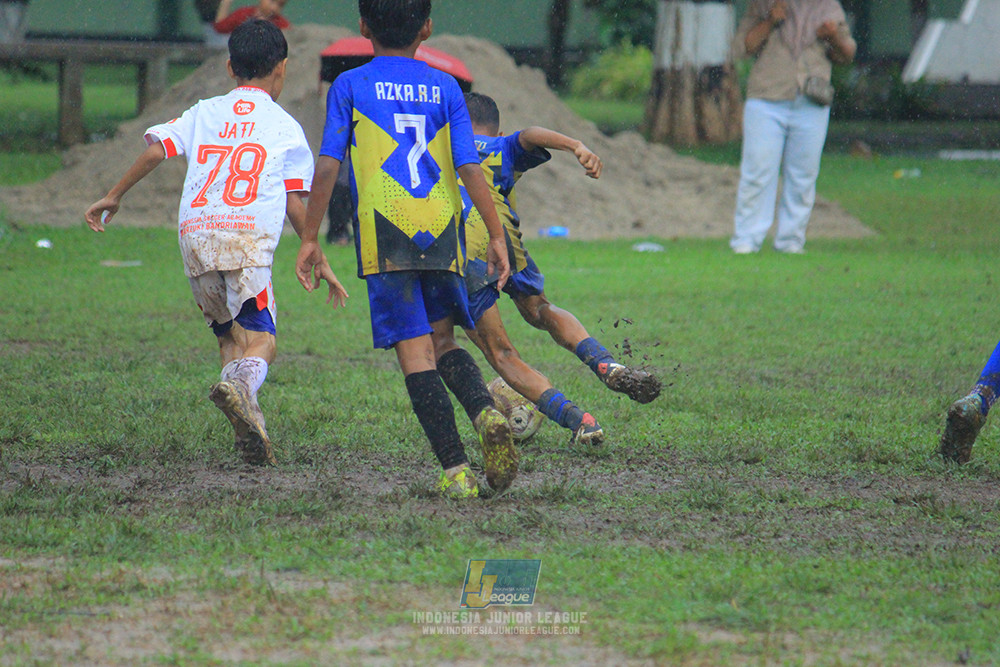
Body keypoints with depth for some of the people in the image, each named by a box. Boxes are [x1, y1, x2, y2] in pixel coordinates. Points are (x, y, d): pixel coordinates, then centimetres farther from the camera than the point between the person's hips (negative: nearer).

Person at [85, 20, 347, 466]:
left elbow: (155, 149, 7)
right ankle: (239, 385, -42)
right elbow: (294, 205, 10)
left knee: (231, 336, 15)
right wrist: (318, 261, 18)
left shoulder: (204, 113, 20)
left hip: (193, 235, 4)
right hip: (247, 237, -4)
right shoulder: (284, 126, 13)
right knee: (261, 342, -8)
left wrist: (113, 196, 18)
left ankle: (249, 425, -5)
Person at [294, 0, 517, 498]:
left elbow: (327, 167, -1)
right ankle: (486, 412, -11)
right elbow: (470, 169, 3)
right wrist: (496, 237, 6)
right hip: (442, 232, 3)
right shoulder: (445, 88, 11)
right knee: (442, 340, 18)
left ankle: (455, 470, -13)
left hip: (385, 235, -3)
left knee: (415, 353, -4)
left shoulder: (349, 87, 6)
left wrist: (309, 238, 3)